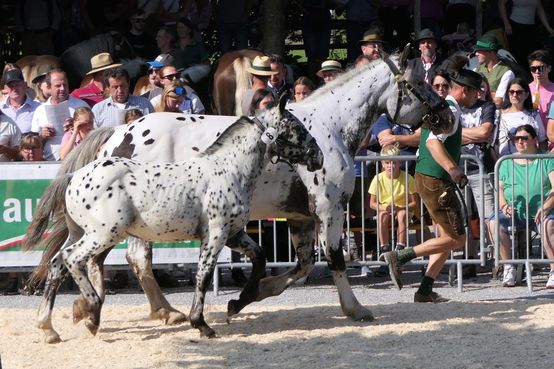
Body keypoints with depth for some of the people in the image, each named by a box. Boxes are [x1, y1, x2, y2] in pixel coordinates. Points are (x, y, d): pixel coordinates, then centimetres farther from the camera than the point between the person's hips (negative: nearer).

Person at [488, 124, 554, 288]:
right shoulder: (507, 162, 17)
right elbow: (499, 187, 12)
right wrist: (504, 205, -10)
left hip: (540, 213, -3)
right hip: (514, 212, 3)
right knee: (494, 223, -27)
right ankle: (508, 267, -17)